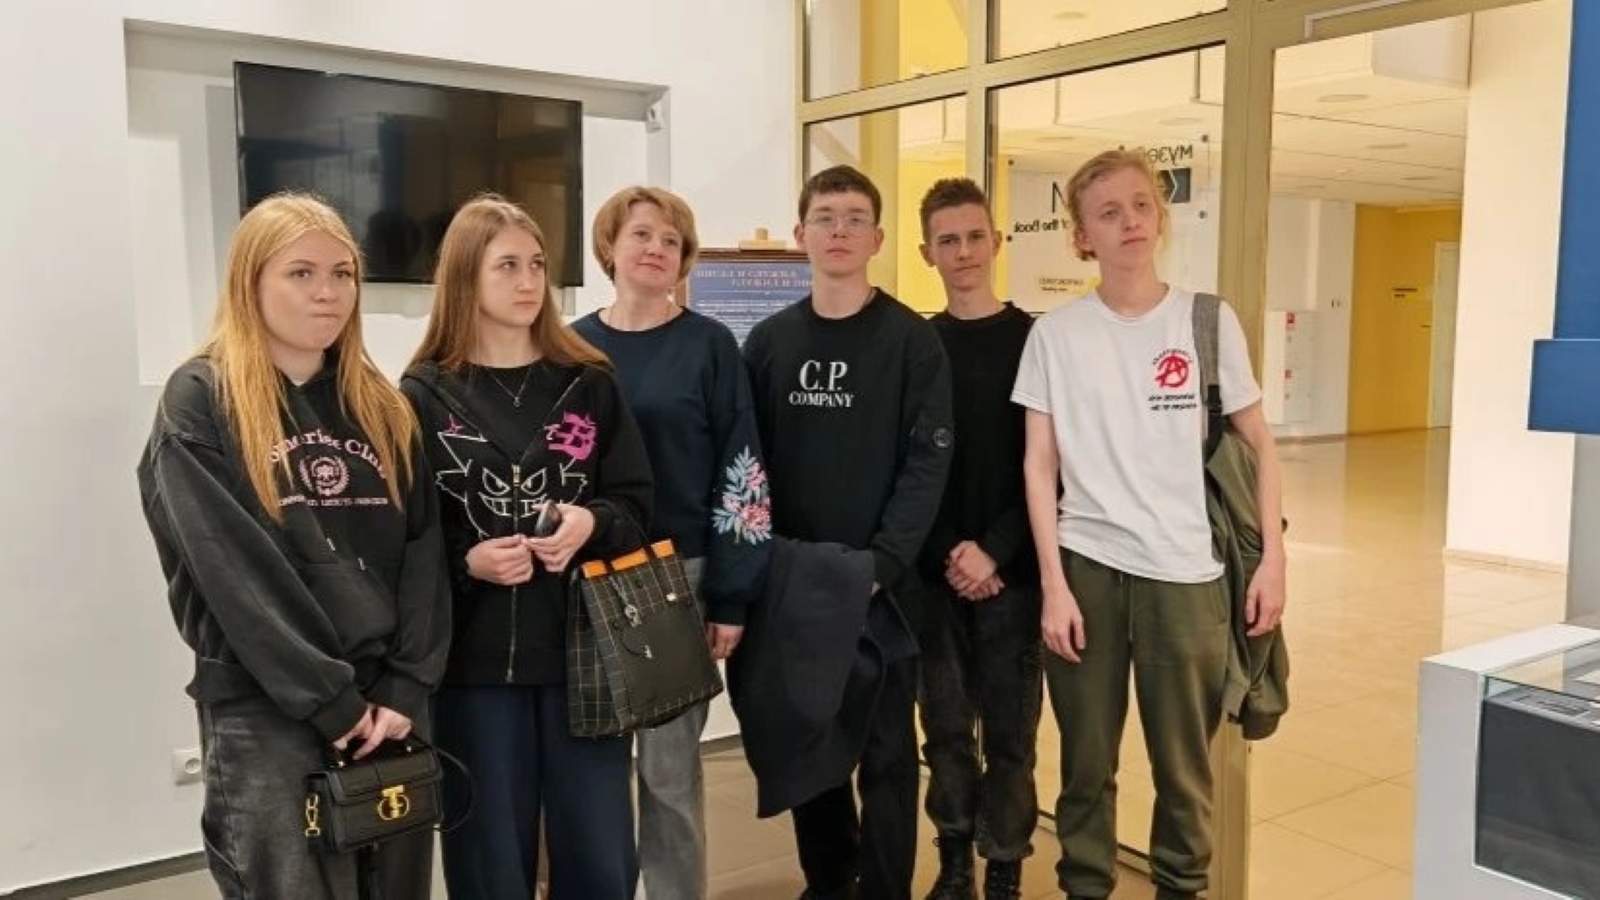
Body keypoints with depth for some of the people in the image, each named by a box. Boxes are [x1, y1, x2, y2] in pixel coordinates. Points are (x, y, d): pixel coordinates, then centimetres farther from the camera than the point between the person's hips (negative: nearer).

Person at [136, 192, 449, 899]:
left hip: (389, 701, 5)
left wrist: (407, 688, -8)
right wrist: (332, 700, -15)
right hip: (266, 712, -5)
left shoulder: (382, 406, 10)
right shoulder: (199, 402, -4)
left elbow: (423, 551, 3)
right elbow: (231, 572, -13)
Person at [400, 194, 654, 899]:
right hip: (475, 661, -1)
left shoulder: (590, 384, 6)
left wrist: (591, 525, -15)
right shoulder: (423, 397, 0)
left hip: (584, 650, 2)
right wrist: (465, 562, -18)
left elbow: (636, 507, 5)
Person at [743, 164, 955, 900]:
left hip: (879, 582, -3)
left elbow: (928, 463, -10)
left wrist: (879, 564, -17)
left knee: (884, 750, 6)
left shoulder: (913, 341, -4)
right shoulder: (768, 342, 8)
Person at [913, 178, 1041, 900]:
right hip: (935, 574, 2)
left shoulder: (1035, 340, 1)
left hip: (1012, 571, -2)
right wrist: (946, 554, -10)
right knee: (946, 731, 9)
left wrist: (995, 551, -14)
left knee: (1009, 733, 4)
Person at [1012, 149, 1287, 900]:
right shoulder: (1055, 334, 1)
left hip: (1185, 573, 0)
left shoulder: (1209, 322, 1)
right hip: (1086, 568, 0)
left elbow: (1258, 445, 7)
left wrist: (1272, 557, -1)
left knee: (1184, 764, 10)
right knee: (1087, 762, 10)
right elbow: (1040, 464, 0)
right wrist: (1053, 582, -6)